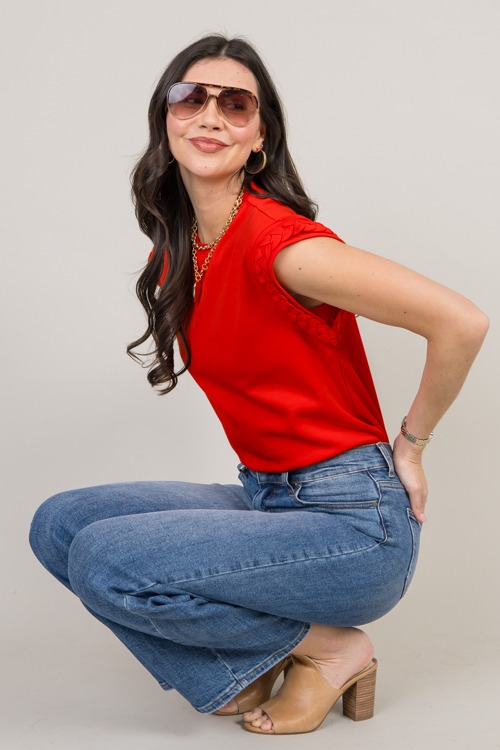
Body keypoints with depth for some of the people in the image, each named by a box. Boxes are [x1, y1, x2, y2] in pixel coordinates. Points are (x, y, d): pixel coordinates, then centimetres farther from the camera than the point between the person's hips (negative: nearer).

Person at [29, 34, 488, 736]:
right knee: (59, 523, 0)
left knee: (104, 565, -20)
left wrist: (409, 444, -9)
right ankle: (240, 674, 3)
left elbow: (462, 323, -22)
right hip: (264, 498, 8)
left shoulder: (281, 243, -21)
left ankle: (328, 647, -1)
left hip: (355, 520, -8)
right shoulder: (178, 249, 6)